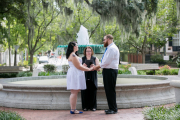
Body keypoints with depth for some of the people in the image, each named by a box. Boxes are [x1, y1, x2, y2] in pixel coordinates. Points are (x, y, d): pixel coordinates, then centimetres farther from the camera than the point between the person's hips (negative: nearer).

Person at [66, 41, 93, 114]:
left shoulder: (73, 55, 20)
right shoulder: (73, 55, -13)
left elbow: (78, 65, 21)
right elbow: (78, 66, -14)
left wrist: (88, 68, 19)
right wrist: (89, 69, -6)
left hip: (75, 75, 11)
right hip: (74, 75, -11)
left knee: (74, 93, 9)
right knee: (74, 92, -9)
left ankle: (73, 109, 12)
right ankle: (73, 110, -6)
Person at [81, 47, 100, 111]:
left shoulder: (95, 59, 11)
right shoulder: (82, 59, 11)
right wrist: (83, 66, -14)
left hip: (92, 79, 0)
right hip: (84, 78, 0)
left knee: (93, 92, -2)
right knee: (85, 92, -3)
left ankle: (93, 106, 6)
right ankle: (85, 106, 5)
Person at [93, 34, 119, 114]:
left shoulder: (112, 48, -15)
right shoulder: (109, 48, 18)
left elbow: (107, 61, -19)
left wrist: (98, 67, -9)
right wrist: (99, 66, 9)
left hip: (110, 71, -10)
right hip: (108, 71, 10)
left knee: (111, 90, -5)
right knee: (108, 90, 12)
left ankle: (113, 109, 3)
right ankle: (111, 108, 20)